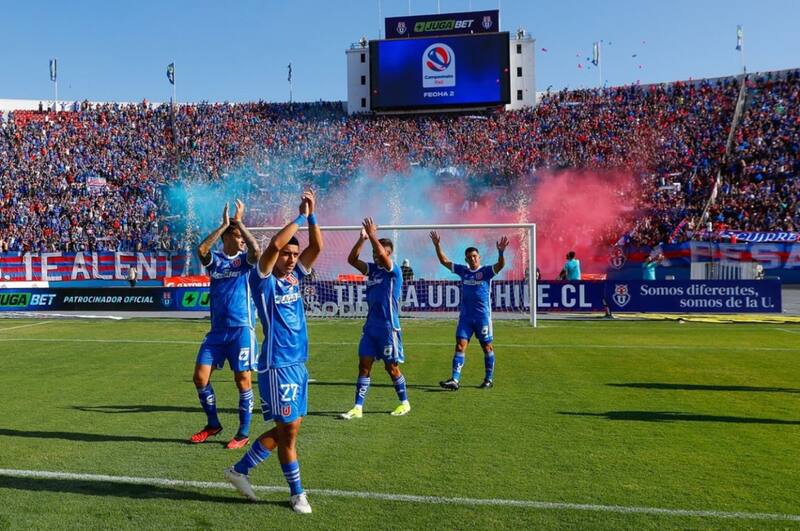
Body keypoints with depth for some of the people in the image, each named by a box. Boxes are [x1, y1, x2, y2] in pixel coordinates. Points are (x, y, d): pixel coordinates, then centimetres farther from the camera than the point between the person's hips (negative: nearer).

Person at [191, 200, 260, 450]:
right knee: (200, 377, 3)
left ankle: (243, 433, 14)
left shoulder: (245, 259, 1)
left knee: (243, 381, 1)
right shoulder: (215, 259, 7)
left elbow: (256, 249, -22)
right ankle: (213, 424, 24)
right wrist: (224, 224, -12)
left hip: (241, 329, -3)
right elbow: (201, 250, -15)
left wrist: (239, 221, -14)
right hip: (217, 330, 3)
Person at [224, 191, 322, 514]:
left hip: (298, 364, 8)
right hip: (277, 366, -8)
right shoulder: (263, 280, -9)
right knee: (289, 430, 1)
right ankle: (297, 493, 18)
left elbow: (317, 247, 7)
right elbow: (275, 244, -25)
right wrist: (300, 216, -16)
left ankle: (240, 470, 29)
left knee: (288, 428, 14)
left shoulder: (294, 277, 10)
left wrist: (312, 215, -2)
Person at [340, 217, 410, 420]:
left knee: (392, 367, 5)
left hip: (388, 327, -6)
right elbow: (351, 259, 1)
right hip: (370, 326, 6)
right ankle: (358, 407, 6)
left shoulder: (393, 270, -9)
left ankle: (404, 403, 23)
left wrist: (372, 234, -20)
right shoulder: (372, 268, 10)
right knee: (364, 365, 2)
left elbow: (382, 254, -27)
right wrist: (361, 239, -8)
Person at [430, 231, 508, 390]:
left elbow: (500, 265, -20)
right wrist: (437, 245, 2)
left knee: (487, 347, 6)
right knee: (460, 346, -4)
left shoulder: (486, 271, -3)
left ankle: (489, 379, 18)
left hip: (483, 316, -3)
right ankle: (455, 380, -7)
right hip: (465, 316, 3)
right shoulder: (463, 271, 8)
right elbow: (444, 261, 12)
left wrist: (501, 252, -38)